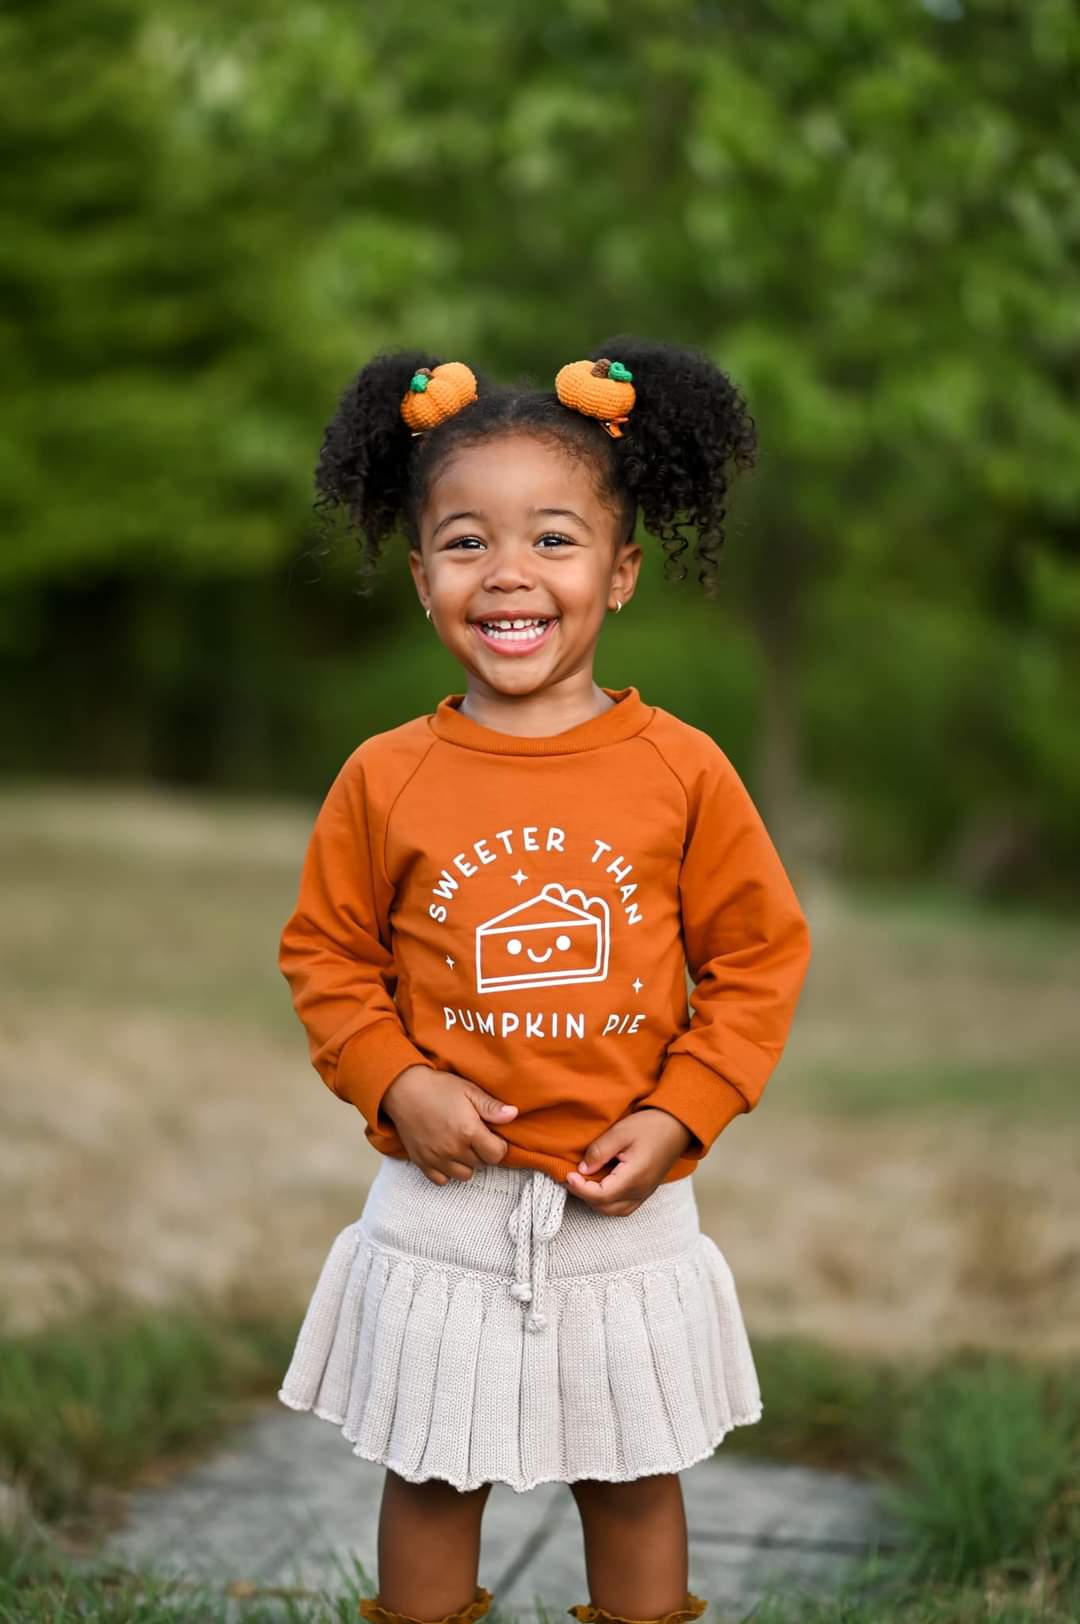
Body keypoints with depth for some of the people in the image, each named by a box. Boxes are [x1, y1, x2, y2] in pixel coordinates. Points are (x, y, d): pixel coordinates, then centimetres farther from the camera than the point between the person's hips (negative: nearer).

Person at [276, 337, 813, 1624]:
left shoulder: (681, 770, -8)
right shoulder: (385, 779, -7)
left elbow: (759, 953, -1)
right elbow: (325, 952, 2)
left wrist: (678, 1115, -11)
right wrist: (396, 1084, -13)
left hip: (625, 1204, 0)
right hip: (445, 1201, 0)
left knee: (634, 1473, 17)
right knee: (431, 1472, 14)